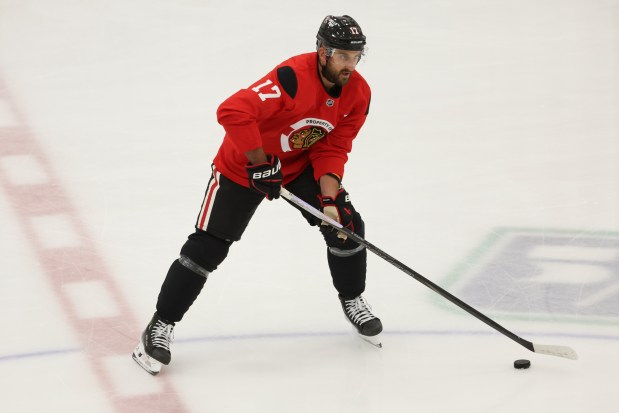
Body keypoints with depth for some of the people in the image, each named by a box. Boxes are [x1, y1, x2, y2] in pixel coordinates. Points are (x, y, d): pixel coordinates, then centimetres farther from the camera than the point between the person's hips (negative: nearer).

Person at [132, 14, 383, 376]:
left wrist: (329, 199, -20)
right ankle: (161, 326, 4)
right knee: (207, 247, -9)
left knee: (346, 224, -4)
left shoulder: (358, 93, -12)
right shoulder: (293, 78, -35)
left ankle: (353, 300, 24)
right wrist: (260, 163, -36)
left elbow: (333, 149, -7)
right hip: (244, 165, -6)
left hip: (302, 164, 6)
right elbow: (233, 111, -43)